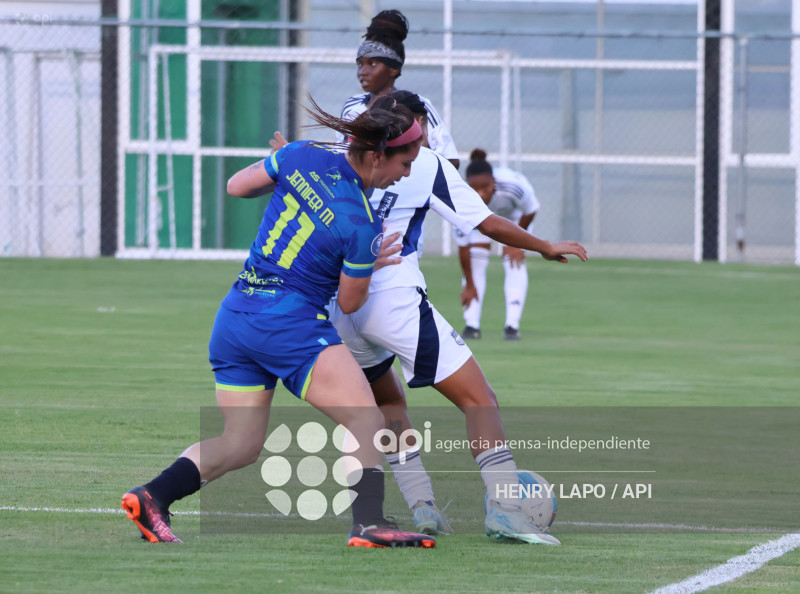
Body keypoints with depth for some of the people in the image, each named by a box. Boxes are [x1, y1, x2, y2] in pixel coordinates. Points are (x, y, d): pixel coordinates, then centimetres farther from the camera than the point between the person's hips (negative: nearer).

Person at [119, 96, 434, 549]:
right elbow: (349, 303, -1)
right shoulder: (363, 225, -13)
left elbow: (237, 186, 15)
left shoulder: (302, 157, 1)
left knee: (241, 443, 14)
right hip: (290, 320, -7)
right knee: (367, 420, -7)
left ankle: (154, 495, -3)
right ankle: (369, 523, -22)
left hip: (234, 316, 7)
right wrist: (371, 264, 16)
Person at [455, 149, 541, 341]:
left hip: (514, 214, 0)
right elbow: (463, 247, -29)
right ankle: (472, 325, -8)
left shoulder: (514, 185, -43)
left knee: (514, 262, -14)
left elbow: (531, 211, -18)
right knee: (475, 261, -14)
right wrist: (469, 286, -22)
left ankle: (512, 325, -12)